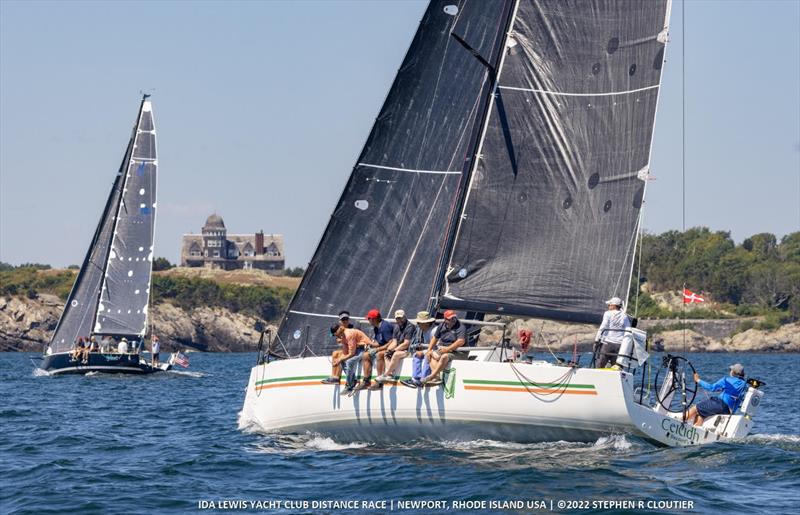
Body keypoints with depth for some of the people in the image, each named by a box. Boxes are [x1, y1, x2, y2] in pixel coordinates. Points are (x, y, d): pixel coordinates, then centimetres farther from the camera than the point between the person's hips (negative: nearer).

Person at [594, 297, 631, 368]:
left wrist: (597, 341, -3)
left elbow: (602, 328, -5)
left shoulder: (608, 314, 1)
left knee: (600, 365, -1)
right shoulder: (624, 316, 11)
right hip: (620, 344, 4)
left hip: (608, 343, -4)